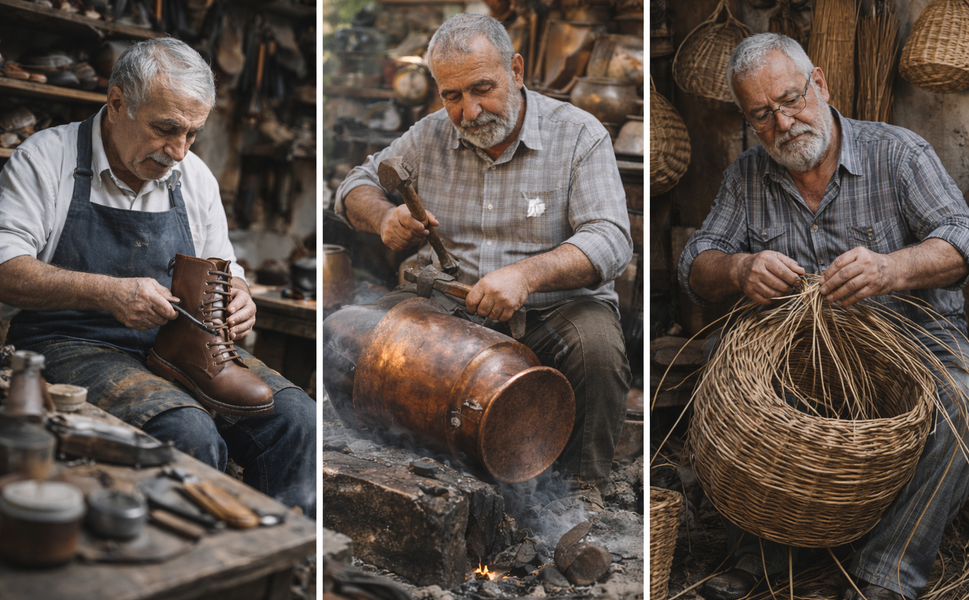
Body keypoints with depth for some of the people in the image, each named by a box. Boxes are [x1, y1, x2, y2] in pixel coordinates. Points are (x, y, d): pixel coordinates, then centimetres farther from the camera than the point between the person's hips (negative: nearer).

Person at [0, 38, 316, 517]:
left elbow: (225, 274, 21)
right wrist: (107, 292, -25)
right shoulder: (45, 158, -1)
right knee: (190, 434, -33)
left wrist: (237, 299, -5)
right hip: (71, 346, -4)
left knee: (294, 415, -21)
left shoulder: (196, 177, 14)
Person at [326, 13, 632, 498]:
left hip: (551, 310, -3)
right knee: (339, 335, -17)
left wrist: (527, 274, -35)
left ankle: (583, 485, -8)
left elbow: (610, 240, -16)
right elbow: (357, 185, 16)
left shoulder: (579, 135, -6)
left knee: (596, 345, -36)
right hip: (445, 306, 3)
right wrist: (385, 216, -10)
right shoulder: (430, 136, 6)